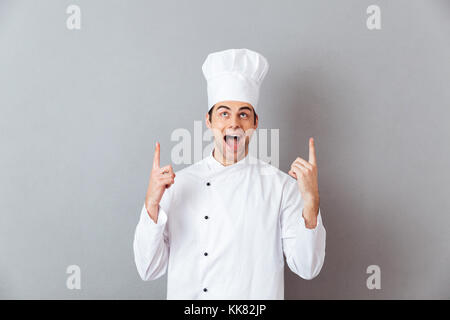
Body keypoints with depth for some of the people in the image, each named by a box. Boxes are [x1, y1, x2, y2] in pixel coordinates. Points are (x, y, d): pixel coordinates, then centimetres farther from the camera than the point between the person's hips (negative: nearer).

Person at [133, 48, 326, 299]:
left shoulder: (281, 185, -4)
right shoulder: (178, 184, 0)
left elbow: (306, 269, -7)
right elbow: (150, 270, -1)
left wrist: (311, 200, -18)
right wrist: (152, 203, -14)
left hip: (256, 297, 0)